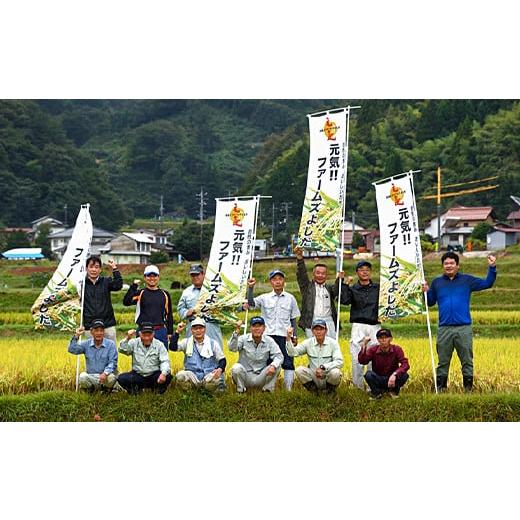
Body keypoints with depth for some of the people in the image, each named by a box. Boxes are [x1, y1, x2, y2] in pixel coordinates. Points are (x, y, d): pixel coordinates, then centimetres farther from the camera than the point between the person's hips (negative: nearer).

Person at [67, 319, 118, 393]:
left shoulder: (110, 344, -1)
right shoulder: (86, 344, 6)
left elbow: (112, 362, -8)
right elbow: (72, 350, -6)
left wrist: (105, 373, -27)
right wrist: (76, 336, -18)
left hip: (104, 376, -1)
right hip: (90, 377, 1)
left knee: (111, 378, -34)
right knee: (82, 376, -31)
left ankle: (107, 389, 3)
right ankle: (90, 389, 3)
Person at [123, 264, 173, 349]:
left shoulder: (165, 294, 11)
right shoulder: (140, 293, 3)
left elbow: (169, 315, 14)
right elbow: (126, 302, -15)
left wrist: (170, 333, 10)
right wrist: (133, 286, -20)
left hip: (161, 332, 2)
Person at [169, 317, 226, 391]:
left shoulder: (213, 343, 8)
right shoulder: (187, 342, 10)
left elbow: (222, 360, 8)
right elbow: (172, 347, -5)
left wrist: (220, 369, -13)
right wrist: (177, 332, -13)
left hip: (208, 375, -1)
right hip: (192, 375, 1)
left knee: (214, 379, -36)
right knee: (180, 376, -31)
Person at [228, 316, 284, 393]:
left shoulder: (269, 341, -1)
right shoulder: (244, 339, -6)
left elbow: (279, 356, -11)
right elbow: (232, 348, -23)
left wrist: (273, 366, -33)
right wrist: (237, 332, -38)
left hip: (261, 378, 1)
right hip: (245, 376, -1)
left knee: (277, 366, -20)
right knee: (236, 368, -32)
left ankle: (268, 389, -3)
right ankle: (240, 390, -6)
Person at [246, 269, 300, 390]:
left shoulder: (290, 298, 10)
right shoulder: (265, 298, 8)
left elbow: (293, 319, 11)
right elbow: (251, 303, -7)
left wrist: (294, 336, 5)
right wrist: (250, 288, -17)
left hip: (285, 335, 0)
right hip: (268, 335, 0)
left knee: (288, 362, -3)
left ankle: (289, 388, 0)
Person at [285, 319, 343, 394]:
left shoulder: (332, 342, -7)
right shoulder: (308, 343, 0)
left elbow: (339, 362, -16)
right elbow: (293, 352, -10)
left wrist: (323, 367, -27)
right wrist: (289, 338, -25)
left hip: (328, 376, -2)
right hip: (314, 377, 2)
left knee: (335, 372, -33)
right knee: (299, 370, -23)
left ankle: (330, 391, 0)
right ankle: (314, 391, 1)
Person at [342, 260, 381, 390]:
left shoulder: (378, 288, 12)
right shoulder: (352, 289, 9)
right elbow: (344, 301, -10)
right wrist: (346, 285, -12)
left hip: (375, 327, 1)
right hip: (358, 327, -1)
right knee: (357, 359, -2)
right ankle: (358, 387, 5)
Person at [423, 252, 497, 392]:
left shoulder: (467, 280, 7)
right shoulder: (437, 282, 10)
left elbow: (487, 283, 5)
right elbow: (430, 302, 15)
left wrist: (492, 268, -7)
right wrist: (426, 292, -4)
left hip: (464, 328, -1)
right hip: (444, 329, 1)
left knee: (467, 360, 3)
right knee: (443, 362, 5)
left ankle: (468, 388, 11)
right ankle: (440, 388, 13)